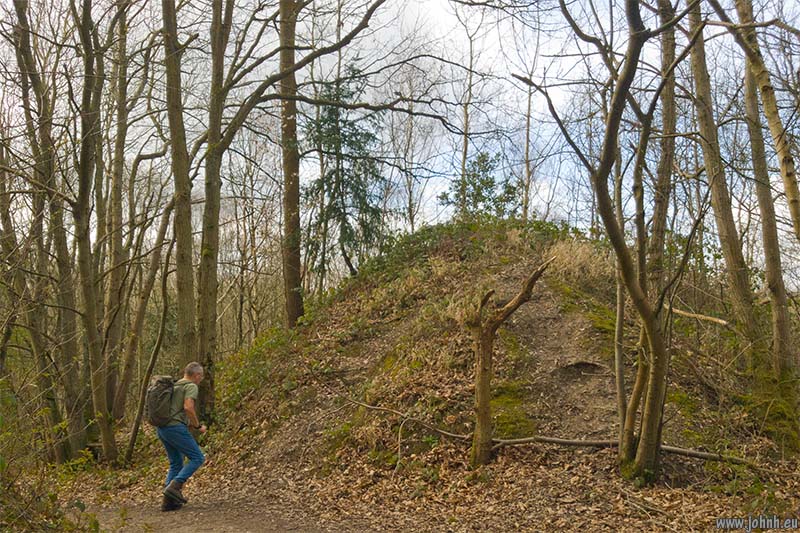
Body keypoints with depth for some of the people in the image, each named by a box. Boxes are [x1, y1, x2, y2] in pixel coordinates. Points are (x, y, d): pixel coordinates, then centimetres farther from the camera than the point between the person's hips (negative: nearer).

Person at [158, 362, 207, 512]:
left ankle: (168, 501, 11)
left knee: (176, 463, 16)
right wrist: (198, 425, -8)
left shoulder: (173, 386, 23)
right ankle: (175, 486, -14)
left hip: (162, 429, 9)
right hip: (176, 428, -9)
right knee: (197, 458, -2)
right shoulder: (191, 387, -5)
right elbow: (188, 407, -21)